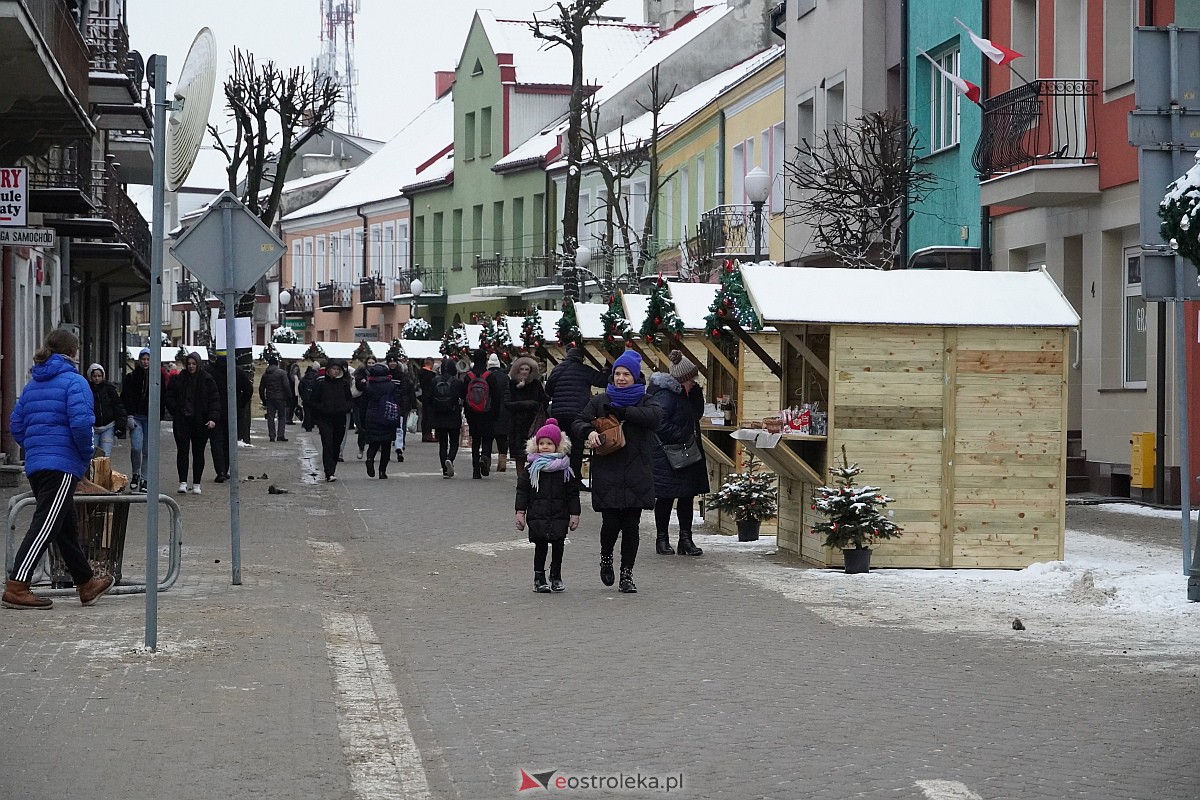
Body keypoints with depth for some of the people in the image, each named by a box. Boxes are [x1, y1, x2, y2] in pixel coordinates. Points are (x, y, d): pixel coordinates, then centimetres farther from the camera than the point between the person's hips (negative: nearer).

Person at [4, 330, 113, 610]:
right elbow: (81, 423, -20)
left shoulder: (33, 385, 16)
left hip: (35, 465, 9)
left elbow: (16, 425, 15)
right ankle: (16, 587, -17)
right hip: (63, 465, -8)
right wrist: (87, 453, -5)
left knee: (66, 527, 17)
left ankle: (86, 584, 29)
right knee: (45, 526, -10)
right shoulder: (74, 381, -8)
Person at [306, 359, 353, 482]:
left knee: (336, 447, 7)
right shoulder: (321, 384, 0)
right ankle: (329, 473, -20)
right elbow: (312, 402, 3)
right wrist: (323, 409, -12)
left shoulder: (344, 384, 6)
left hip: (340, 420, 3)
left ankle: (331, 472, 20)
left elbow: (350, 401, 12)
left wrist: (344, 408, -8)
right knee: (327, 445, -14)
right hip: (325, 420, -3)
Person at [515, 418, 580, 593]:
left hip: (560, 515, 1)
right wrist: (520, 512, -3)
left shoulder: (565, 468, 4)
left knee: (558, 546, 0)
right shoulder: (531, 467, 3)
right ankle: (539, 578, 7)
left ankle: (556, 577, 15)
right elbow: (522, 490, 4)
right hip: (537, 516, -1)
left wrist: (574, 514, 3)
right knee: (540, 546, -1)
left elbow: (573, 492, 7)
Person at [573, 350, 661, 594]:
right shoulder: (600, 401, 9)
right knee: (611, 523, -7)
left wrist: (622, 412, -19)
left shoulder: (644, 401, 6)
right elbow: (579, 422, 4)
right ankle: (606, 557, 24)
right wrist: (589, 431, -19)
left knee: (631, 525, 2)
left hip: (636, 476, 0)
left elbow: (656, 416, -16)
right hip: (607, 474, 0)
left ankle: (627, 574, 12)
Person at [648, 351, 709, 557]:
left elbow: (697, 414, 20)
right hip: (666, 457, -9)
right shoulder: (664, 395, -17)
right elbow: (660, 424, -24)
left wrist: (696, 392, 5)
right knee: (666, 498, 1)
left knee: (687, 496, 8)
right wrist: (682, 438, -19)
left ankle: (686, 539, 11)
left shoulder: (682, 394, 14)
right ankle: (662, 540, 10)